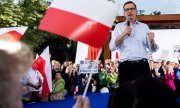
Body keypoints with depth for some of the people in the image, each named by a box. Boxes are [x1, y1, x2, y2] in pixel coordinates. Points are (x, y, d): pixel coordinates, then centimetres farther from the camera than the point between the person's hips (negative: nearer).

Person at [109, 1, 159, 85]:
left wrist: (152, 41, -13)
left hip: (142, 65, 1)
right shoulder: (119, 27, 11)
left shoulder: (144, 26, 13)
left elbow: (152, 50, 9)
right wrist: (123, 34, -9)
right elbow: (112, 47, 0)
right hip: (125, 66, -1)